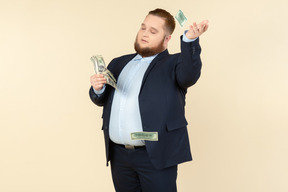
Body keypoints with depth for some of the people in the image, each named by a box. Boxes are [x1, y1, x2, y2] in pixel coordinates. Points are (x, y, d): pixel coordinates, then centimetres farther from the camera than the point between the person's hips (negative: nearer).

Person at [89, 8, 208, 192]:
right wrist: (98, 89, -5)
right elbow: (102, 100, 18)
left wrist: (190, 40, -36)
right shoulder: (119, 63, 16)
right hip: (119, 155, 5)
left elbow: (190, 75, -21)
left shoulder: (173, 64, 1)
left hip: (155, 156, -5)